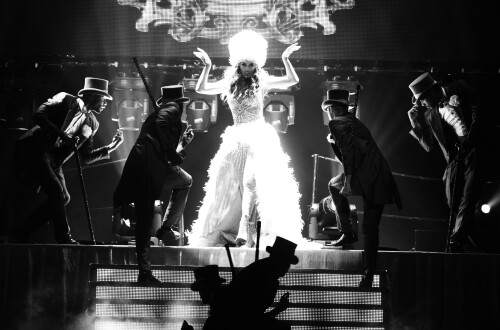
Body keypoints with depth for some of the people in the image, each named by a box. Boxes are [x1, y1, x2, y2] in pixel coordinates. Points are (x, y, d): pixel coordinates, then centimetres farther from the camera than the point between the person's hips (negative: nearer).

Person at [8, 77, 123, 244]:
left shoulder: (92, 124, 14)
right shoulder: (66, 101, -6)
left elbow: (86, 157, 14)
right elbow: (38, 115, -18)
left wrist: (110, 147, 2)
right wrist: (62, 135, -24)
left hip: (53, 161, 8)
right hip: (35, 151, -8)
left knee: (63, 198, 0)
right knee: (56, 190, -20)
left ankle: (21, 233, 6)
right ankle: (64, 237, -13)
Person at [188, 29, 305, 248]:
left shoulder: (263, 82, 2)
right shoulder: (229, 84, 8)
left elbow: (293, 80, -3)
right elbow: (201, 89, 5)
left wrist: (285, 59, -12)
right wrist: (207, 67, -3)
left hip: (260, 137, -3)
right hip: (237, 139, 3)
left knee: (252, 182, -19)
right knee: (230, 186, 5)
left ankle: (245, 232, -20)